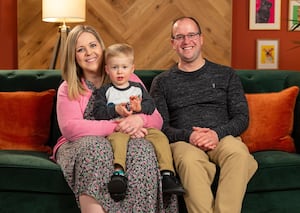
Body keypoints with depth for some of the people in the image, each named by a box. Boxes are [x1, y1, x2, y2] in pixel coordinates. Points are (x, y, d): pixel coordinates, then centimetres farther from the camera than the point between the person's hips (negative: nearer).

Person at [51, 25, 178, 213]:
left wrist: (140, 119, -17)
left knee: (143, 148, -33)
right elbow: (69, 128, -8)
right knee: (95, 147, -36)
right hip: (79, 146, -1)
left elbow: (157, 120, 9)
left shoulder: (130, 80, 17)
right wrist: (116, 127, -20)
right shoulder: (68, 89, 12)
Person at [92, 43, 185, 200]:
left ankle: (167, 173, -33)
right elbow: (98, 113, 3)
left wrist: (140, 107, -12)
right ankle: (118, 172, -58)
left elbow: (151, 105, 10)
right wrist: (116, 110, -12)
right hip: (117, 127, -3)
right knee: (118, 137, -39)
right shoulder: (103, 91, 18)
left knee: (159, 136, -25)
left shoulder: (138, 88, 25)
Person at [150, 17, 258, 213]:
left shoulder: (226, 75, 18)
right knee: (189, 159, -37)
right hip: (183, 142, -1)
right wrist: (188, 136, -13)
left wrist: (218, 133, -11)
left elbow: (242, 118, 10)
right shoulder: (162, 82, 17)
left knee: (238, 152, -35)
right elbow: (160, 126, 8)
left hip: (224, 138, 1)